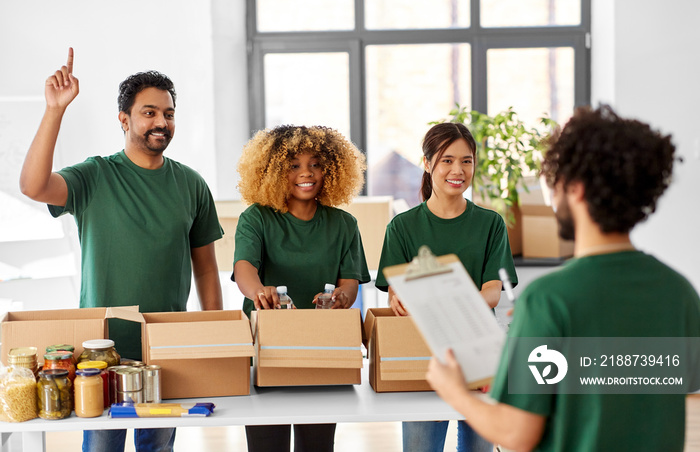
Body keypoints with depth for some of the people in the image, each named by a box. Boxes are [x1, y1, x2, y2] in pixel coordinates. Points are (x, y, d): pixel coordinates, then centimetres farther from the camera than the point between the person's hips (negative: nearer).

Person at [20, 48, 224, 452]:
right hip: (103, 345, -2)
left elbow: (205, 267, 10)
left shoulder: (191, 185, 5)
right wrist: (55, 110, -27)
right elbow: (33, 186, -24)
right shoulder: (93, 177, -4)